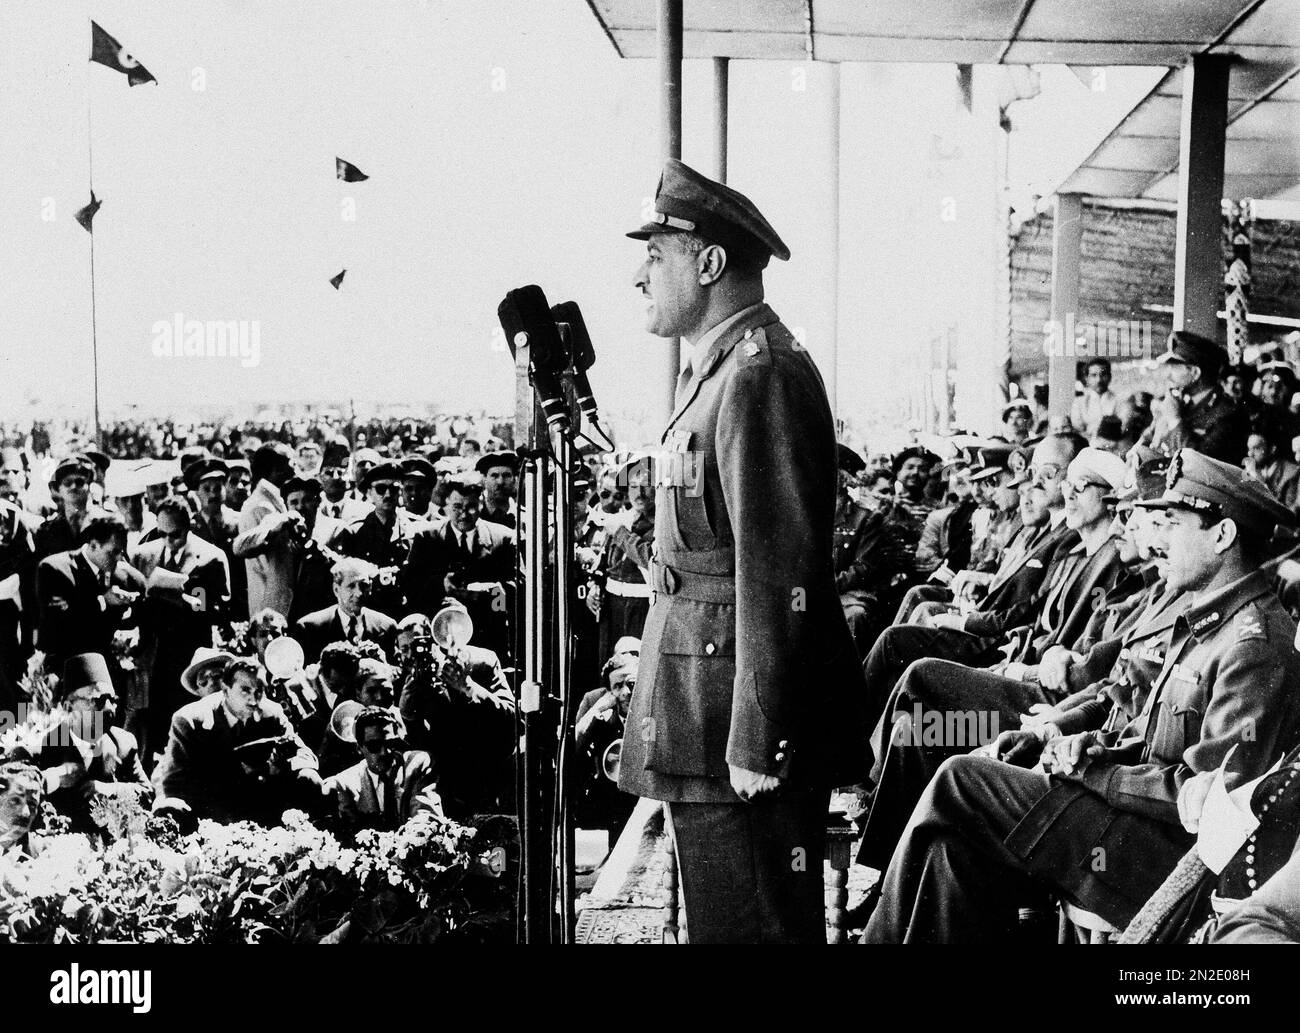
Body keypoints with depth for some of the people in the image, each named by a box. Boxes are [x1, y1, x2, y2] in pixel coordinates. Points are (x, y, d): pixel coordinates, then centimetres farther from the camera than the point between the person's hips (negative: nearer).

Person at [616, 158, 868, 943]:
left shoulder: (761, 375, -17)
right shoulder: (723, 369, 16)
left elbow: (779, 573, -22)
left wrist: (755, 741, -22)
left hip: (750, 722, -10)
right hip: (709, 716, 10)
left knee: (754, 925, -1)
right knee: (722, 917, 18)